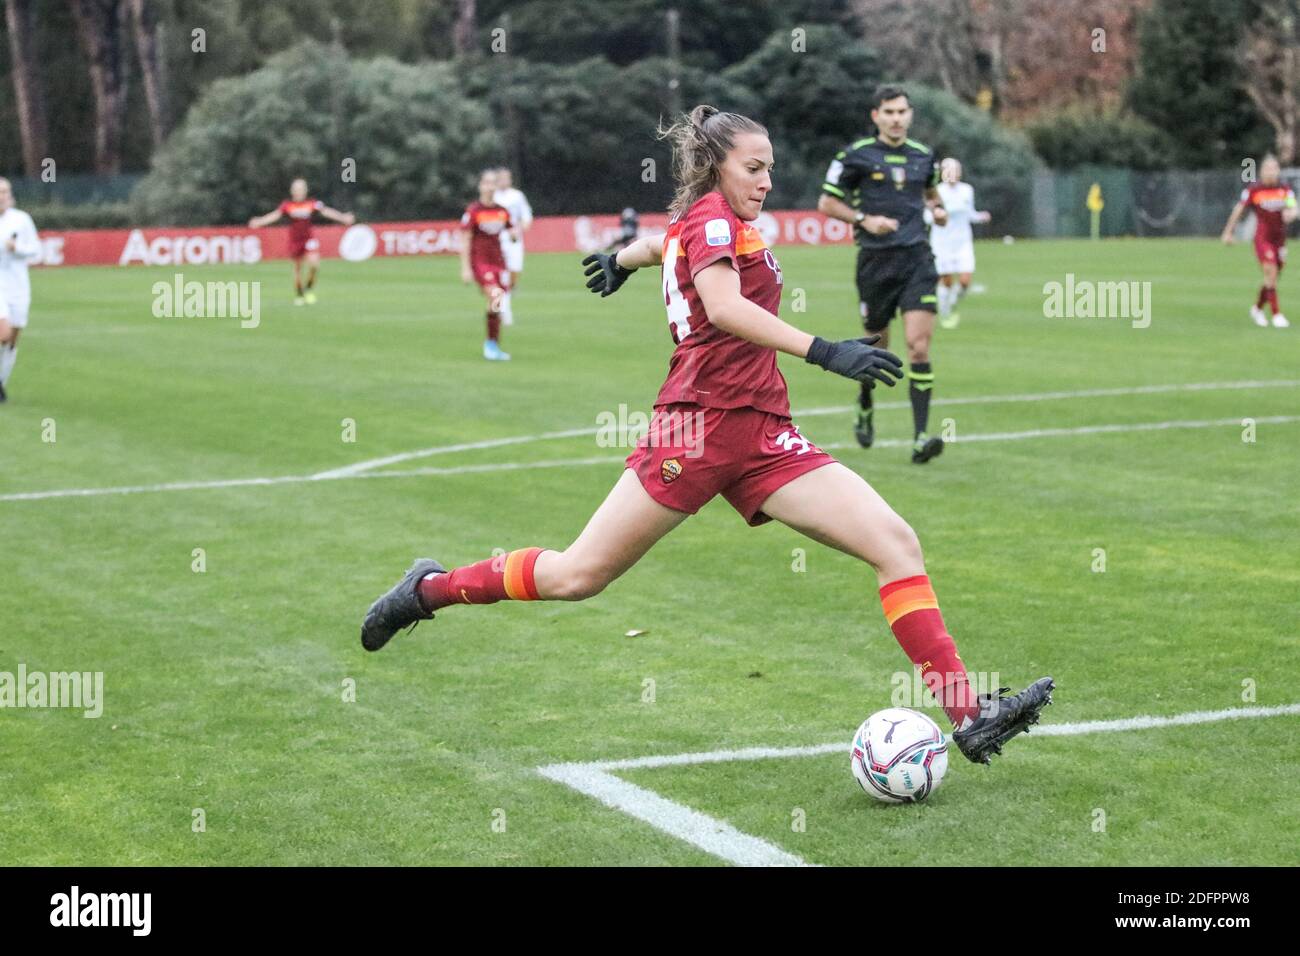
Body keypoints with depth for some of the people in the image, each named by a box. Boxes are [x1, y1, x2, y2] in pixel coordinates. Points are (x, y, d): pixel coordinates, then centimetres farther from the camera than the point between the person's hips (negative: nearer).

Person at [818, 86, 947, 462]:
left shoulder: (923, 156, 10)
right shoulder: (856, 156, -2)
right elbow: (826, 203, 1)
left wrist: (938, 209, 7)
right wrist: (864, 219, -13)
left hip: (916, 259, 2)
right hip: (876, 260, -2)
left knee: (919, 346, -11)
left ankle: (921, 438, -15)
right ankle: (865, 406, 42)